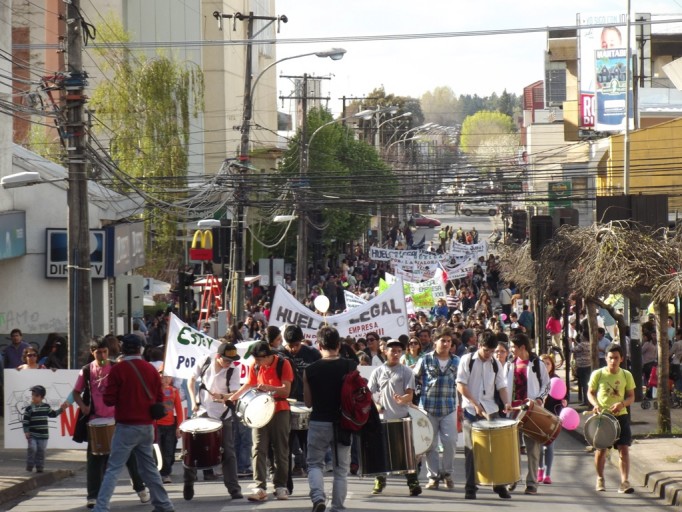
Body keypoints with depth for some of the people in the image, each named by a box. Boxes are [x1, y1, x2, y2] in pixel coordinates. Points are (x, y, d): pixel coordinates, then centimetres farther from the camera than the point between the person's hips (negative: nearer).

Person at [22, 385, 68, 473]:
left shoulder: (46, 407, 6)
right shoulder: (29, 408, -5)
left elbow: (53, 414, 22)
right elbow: (25, 421, -4)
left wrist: (61, 409, 15)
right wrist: (26, 431, -11)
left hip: (43, 435, 3)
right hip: (32, 434, -3)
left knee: (41, 451, 6)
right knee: (32, 449, -13)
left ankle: (39, 468, 14)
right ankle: (29, 467, -2)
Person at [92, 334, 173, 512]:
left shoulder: (118, 370, -10)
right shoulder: (151, 370, 4)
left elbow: (109, 400, -10)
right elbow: (159, 399, 7)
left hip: (127, 427, -5)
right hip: (147, 426, 5)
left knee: (113, 469, -7)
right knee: (149, 467, 18)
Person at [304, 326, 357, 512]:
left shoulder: (310, 370, -6)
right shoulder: (350, 366, -5)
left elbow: (308, 402, 2)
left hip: (319, 423, -1)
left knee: (314, 463, 12)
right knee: (341, 469, 11)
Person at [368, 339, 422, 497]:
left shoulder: (406, 372, 3)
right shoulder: (378, 372, 8)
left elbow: (410, 395, -5)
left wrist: (402, 399, -27)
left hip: (402, 418, -2)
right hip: (383, 418, 2)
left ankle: (413, 483, 1)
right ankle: (379, 482, 17)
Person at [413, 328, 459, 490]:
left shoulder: (456, 361, 8)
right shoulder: (425, 360, 1)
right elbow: (415, 377, 9)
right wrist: (428, 385, -3)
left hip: (449, 408, 1)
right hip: (429, 408, -1)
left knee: (450, 442, -6)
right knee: (430, 444, 3)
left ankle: (447, 473, 10)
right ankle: (433, 476, 12)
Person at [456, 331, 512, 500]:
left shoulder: (496, 364, 8)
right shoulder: (467, 360, -2)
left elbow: (501, 387, 9)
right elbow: (461, 386, -7)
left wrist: (506, 402, -11)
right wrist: (476, 405, -15)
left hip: (491, 411, 3)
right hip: (471, 411, -3)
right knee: (471, 449, 0)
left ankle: (499, 484, 10)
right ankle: (470, 488, 5)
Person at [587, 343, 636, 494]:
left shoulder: (626, 375, 1)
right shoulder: (598, 374, -3)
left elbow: (631, 396, 5)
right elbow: (590, 393, 5)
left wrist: (622, 403, -16)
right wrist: (596, 405, -15)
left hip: (620, 415, 1)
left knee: (624, 448, -8)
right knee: (601, 449, 5)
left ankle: (624, 482, -8)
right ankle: (600, 479, 25)